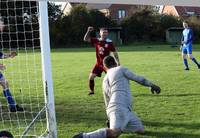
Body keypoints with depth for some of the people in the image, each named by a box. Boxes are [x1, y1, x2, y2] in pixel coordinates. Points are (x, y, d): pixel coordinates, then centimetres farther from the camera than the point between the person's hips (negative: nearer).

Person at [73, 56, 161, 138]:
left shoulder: (105, 80, 28)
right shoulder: (120, 69, 10)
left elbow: (107, 102, 30)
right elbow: (137, 78, 5)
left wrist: (110, 117, 39)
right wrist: (152, 85, 14)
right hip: (120, 107, -8)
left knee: (140, 130, 12)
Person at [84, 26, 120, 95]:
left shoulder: (109, 42, -8)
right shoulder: (96, 40, -2)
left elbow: (114, 53, -1)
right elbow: (85, 39, -1)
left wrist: (118, 62, -4)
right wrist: (88, 31, -14)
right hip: (98, 63, 3)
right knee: (91, 76, 1)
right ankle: (91, 91, 22)